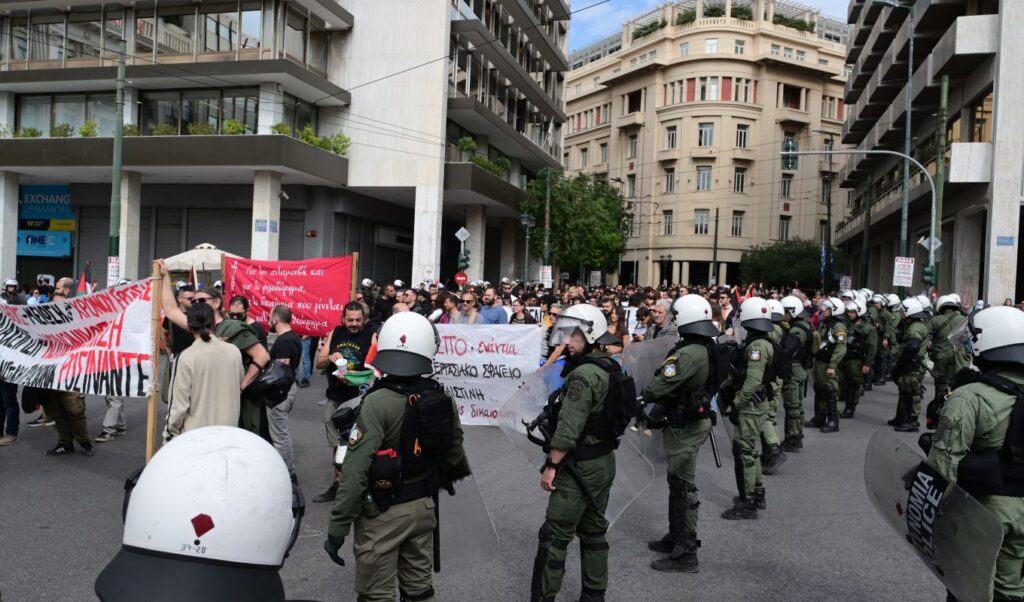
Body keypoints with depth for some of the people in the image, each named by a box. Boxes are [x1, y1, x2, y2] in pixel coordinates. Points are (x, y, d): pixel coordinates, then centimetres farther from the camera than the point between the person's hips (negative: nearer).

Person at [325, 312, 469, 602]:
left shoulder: (378, 403, -23)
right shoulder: (444, 400, -5)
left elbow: (355, 471, -25)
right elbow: (454, 452, 9)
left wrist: (338, 526, -17)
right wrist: (445, 478, 31)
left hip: (383, 512, -6)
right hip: (424, 505, 6)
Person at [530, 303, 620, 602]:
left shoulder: (582, 375, -20)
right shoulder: (610, 369, 8)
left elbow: (568, 428, -22)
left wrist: (551, 465, -15)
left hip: (580, 466, -9)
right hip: (604, 462, 9)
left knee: (554, 536, -1)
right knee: (594, 532, 17)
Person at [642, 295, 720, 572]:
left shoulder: (689, 354, -26)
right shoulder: (709, 348, 4)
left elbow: (660, 386, -27)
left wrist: (642, 399, -5)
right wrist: (659, 404, 6)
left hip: (684, 427, -9)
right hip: (698, 418, 9)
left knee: (683, 486, -1)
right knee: (678, 482, 20)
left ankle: (686, 553, 7)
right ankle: (676, 537, 34)